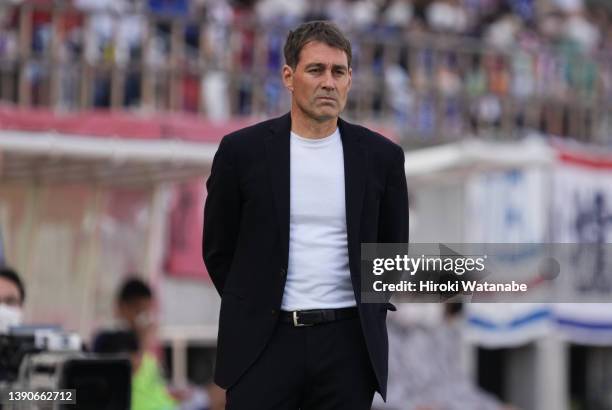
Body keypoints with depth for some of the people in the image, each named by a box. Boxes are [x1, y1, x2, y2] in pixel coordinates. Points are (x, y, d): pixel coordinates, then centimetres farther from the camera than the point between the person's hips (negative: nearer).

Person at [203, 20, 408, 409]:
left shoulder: (380, 155, 3)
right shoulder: (243, 151, -1)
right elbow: (219, 249, 8)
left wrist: (370, 313, 10)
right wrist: (252, 312, 8)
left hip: (347, 343, 1)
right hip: (263, 342, -1)